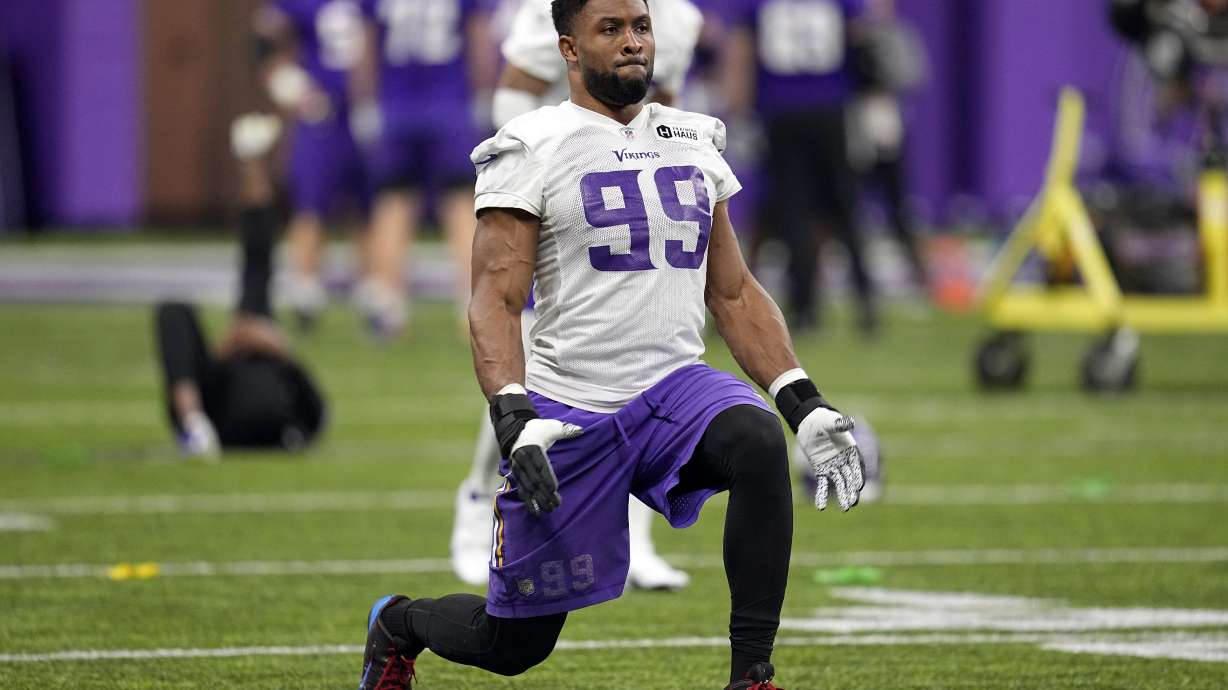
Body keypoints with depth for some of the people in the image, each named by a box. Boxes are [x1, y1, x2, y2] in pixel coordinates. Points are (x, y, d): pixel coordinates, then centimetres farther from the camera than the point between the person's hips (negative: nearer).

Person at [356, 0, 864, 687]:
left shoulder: (694, 143, 12)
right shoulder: (535, 149, -5)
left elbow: (734, 294, 16)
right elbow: (495, 301, -10)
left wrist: (805, 403, 6)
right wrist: (514, 420, -25)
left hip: (676, 391, 4)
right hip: (570, 415, -3)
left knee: (759, 444, -32)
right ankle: (399, 622, 40)